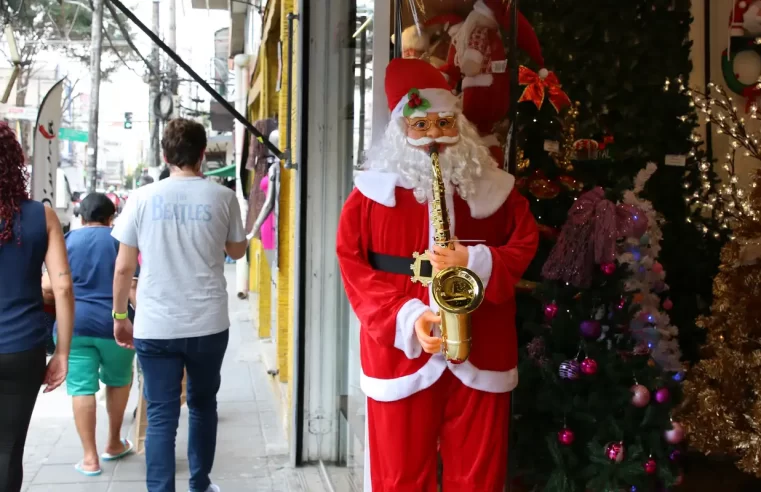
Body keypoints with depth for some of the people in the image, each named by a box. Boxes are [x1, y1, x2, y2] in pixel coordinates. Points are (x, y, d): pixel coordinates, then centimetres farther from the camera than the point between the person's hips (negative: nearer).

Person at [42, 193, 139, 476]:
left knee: (81, 388, 2)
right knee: (118, 380, 20)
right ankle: (114, 444, 28)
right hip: (114, 323, 0)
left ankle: (90, 458, 2)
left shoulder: (68, 240, 9)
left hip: (74, 323, 1)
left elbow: (49, 285, 3)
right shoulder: (120, 240, 4)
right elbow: (131, 284, -6)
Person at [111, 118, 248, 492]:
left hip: (155, 327, -1)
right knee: (202, 405, 20)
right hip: (208, 324, 1)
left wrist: (119, 315, 13)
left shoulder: (143, 198, -2)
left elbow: (123, 267, 1)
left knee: (161, 417, 4)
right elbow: (237, 251, 13)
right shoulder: (222, 197, -3)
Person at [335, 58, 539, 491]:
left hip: (481, 355, 1)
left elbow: (525, 248, 5)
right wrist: (406, 317, -16)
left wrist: (476, 261, -15)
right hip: (401, 351, -1)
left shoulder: (493, 187, 4)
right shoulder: (375, 191, -1)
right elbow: (353, 265, -3)